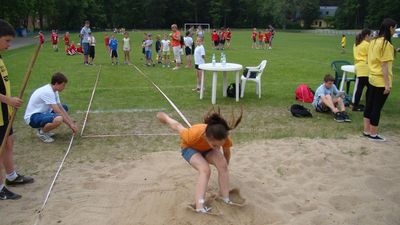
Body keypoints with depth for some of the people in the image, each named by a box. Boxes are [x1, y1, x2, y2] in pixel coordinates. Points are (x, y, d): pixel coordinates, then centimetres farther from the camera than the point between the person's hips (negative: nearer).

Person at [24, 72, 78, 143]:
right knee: (58, 119, -36)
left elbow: (61, 109, 9)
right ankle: (41, 132, -6)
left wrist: (71, 122, 3)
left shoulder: (54, 91, 6)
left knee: (64, 108, 14)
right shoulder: (48, 92, -23)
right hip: (32, 117, -10)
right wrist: (70, 124, -17)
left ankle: (44, 127, 12)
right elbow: (58, 112, -24)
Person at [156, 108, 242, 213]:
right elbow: (177, 125, -25)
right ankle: (200, 207, -34)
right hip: (190, 148, -3)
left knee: (222, 164, -25)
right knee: (205, 169, -30)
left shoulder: (224, 137, -34)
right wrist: (164, 116, -5)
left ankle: (226, 200, -15)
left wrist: (224, 169, 6)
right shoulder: (193, 135, -45)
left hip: (208, 149, 3)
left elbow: (227, 153, -10)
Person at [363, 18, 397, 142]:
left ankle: (366, 131, 22)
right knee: (377, 108, 1)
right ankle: (373, 134, 10)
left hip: (372, 78, 8)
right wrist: (387, 84, -16)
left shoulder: (374, 41, 7)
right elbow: (384, 66, -18)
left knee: (369, 105, 13)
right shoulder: (386, 44, -16)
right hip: (381, 81, -8)